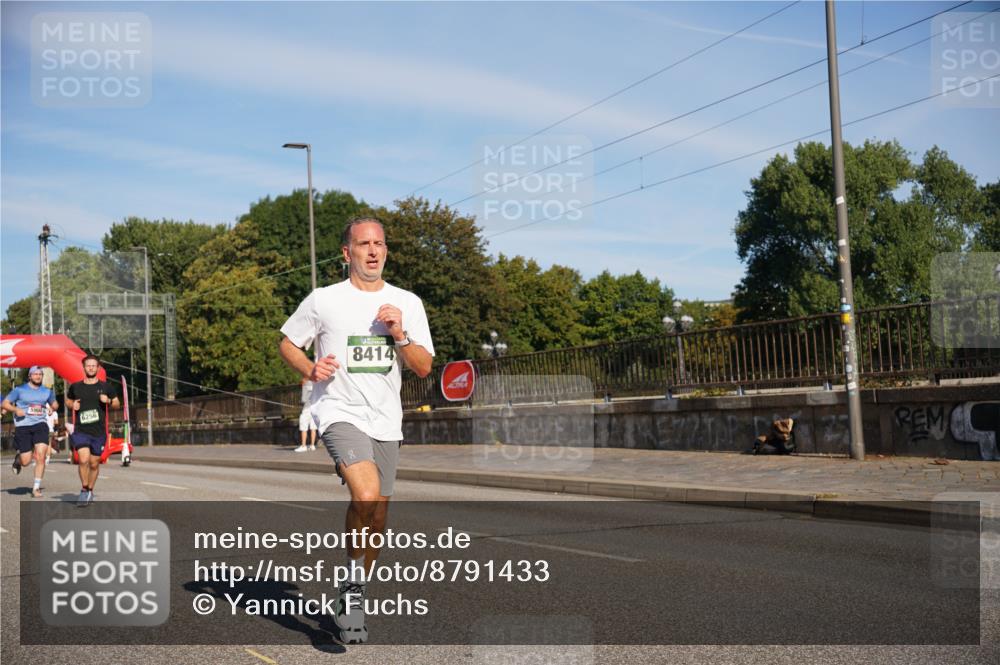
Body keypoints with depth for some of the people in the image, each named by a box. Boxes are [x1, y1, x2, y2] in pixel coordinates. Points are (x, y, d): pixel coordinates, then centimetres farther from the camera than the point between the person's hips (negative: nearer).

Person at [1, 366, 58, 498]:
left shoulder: (47, 392, 13)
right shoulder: (19, 390, 3)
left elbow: (55, 404, 30)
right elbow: (4, 404, 5)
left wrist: (52, 408, 6)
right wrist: (16, 409, -13)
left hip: (40, 425, 2)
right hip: (23, 427, -2)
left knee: (41, 456, -14)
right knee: (26, 461, -3)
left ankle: (36, 487, -3)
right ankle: (18, 457, 36)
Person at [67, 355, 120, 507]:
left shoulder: (106, 387, 3)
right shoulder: (76, 387, 6)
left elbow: (117, 404, 11)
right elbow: (68, 400, 23)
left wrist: (108, 401, -11)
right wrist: (73, 405, 1)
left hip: (99, 432, 1)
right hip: (81, 430, -1)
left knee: (94, 463, 8)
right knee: (83, 459, -18)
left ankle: (90, 491, 29)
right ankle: (84, 490, -1)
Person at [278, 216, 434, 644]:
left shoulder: (408, 304, 7)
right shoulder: (323, 300, 0)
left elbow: (424, 368, 6)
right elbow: (287, 343, 10)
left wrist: (399, 335, -11)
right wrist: (310, 370, -9)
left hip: (385, 423, 4)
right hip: (339, 413, -4)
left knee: (377, 519, 9)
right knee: (366, 494, -28)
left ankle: (351, 598, 31)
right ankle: (355, 587, -9)